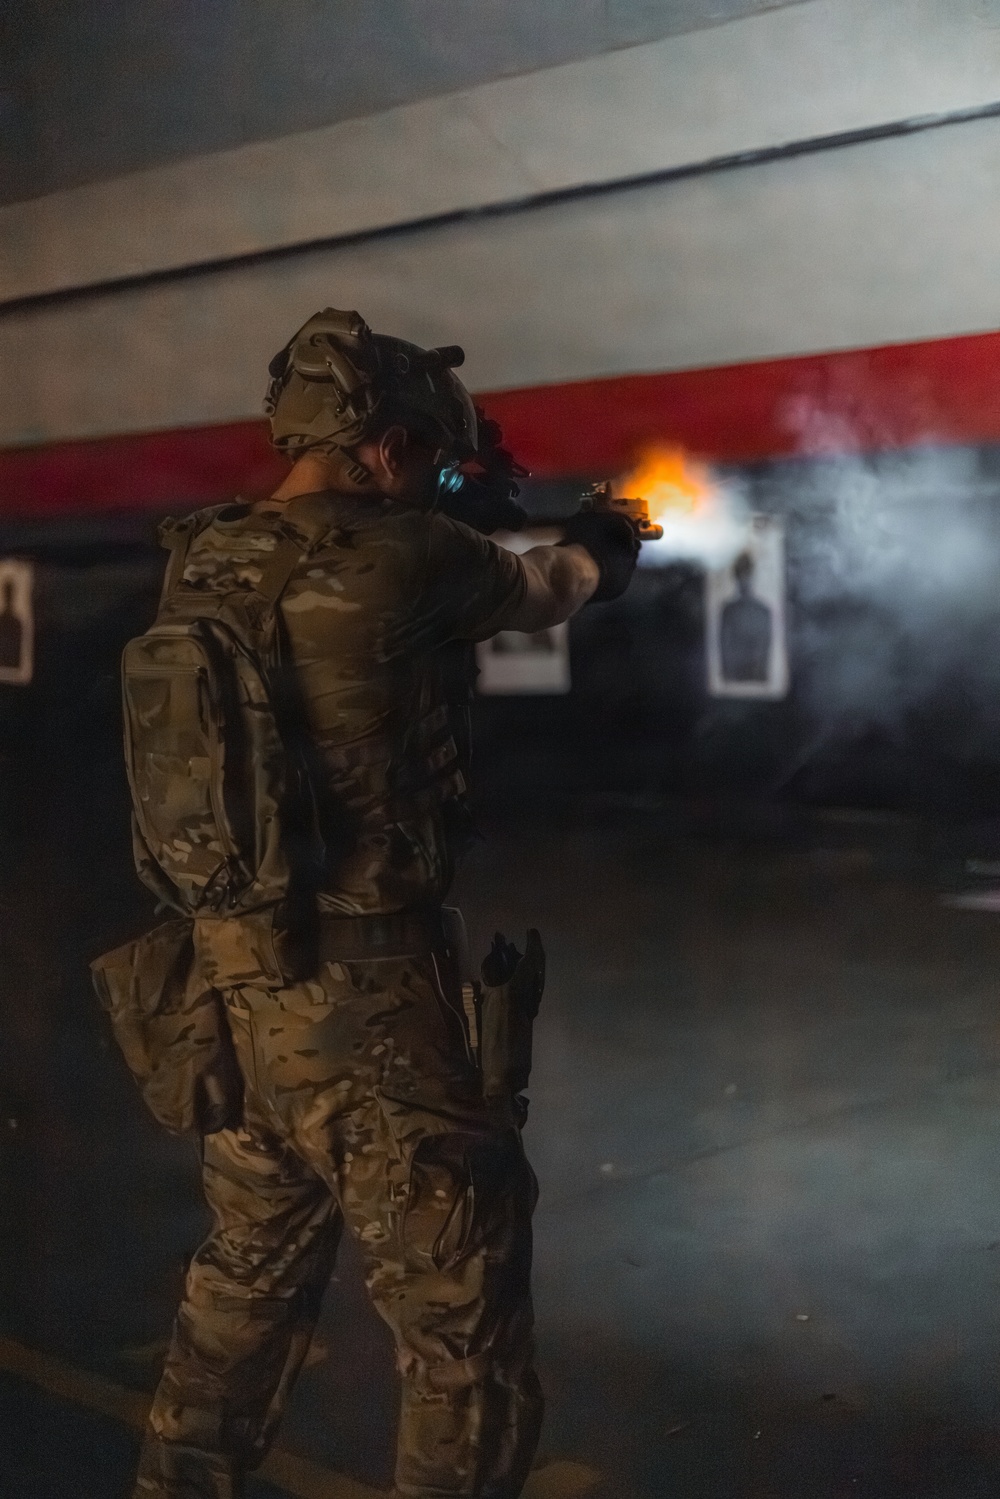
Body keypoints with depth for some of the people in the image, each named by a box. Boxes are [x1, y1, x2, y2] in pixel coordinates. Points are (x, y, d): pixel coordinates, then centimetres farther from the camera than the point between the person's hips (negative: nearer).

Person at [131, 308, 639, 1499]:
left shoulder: (207, 564, 4)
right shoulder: (397, 555, -15)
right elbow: (539, 592, 5)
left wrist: (449, 528, 26)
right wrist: (595, 550, 27)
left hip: (238, 980, 8)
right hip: (364, 997, -8)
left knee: (249, 1276, 25)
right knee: (462, 1322, 5)